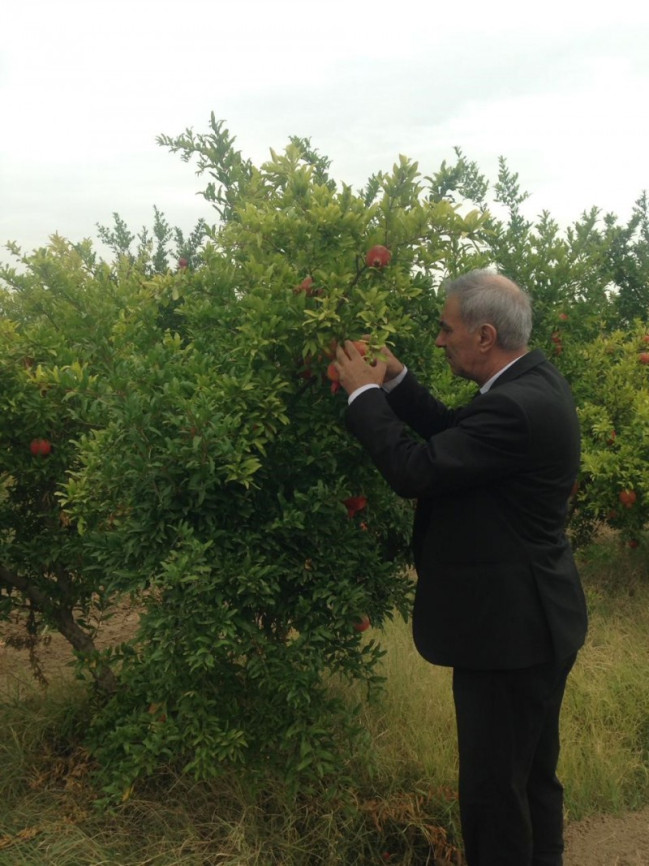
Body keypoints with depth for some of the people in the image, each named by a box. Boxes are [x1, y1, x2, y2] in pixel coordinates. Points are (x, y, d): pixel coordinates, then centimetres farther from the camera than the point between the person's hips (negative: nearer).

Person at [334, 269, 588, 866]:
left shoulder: (517, 407, -27)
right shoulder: (534, 379, 4)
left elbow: (414, 471, -26)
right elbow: (454, 435, 11)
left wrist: (364, 393, -14)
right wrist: (397, 383, 4)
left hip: (509, 630, -10)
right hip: (535, 621, 10)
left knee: (491, 789, 5)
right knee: (534, 774, 25)